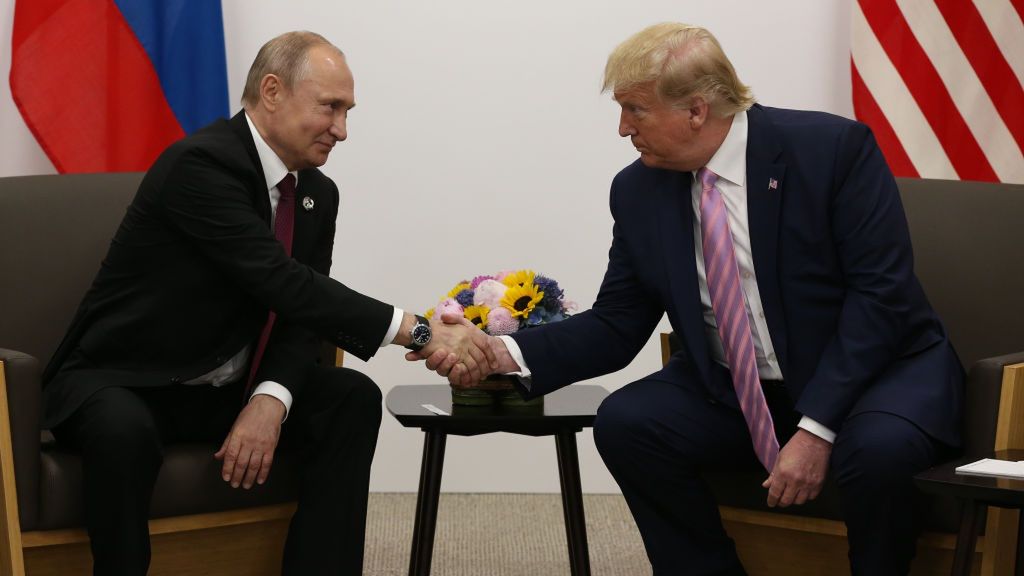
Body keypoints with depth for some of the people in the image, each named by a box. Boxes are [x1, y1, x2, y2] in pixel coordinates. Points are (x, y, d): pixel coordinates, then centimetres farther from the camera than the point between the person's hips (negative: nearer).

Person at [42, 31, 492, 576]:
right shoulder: (201, 163, -24)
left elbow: (302, 314, -1)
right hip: (122, 382, -7)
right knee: (124, 429, -39)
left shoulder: (318, 193, 3)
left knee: (352, 398, -13)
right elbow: (285, 285, -31)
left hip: (226, 387, 7)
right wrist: (419, 332, -34)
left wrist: (270, 400, -22)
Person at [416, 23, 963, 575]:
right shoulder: (639, 190, -2)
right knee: (624, 422, -19)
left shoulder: (832, 148, -16)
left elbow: (880, 292, -19)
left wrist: (817, 427, -26)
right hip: (734, 394, 4)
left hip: (873, 366, -4)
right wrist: (508, 353, -15)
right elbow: (615, 327, 2)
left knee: (877, 447, -35)